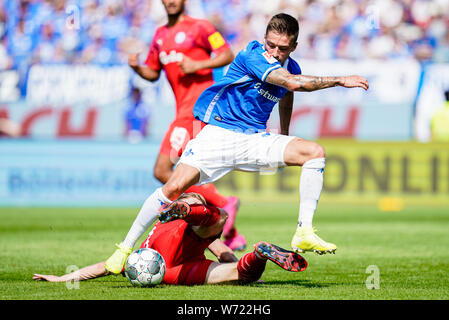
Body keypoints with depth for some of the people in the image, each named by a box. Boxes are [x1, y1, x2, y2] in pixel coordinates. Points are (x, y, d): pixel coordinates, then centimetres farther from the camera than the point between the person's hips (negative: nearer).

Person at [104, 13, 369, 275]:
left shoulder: (291, 68, 6)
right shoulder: (253, 56, -17)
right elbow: (293, 83, -32)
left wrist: (284, 136, 41)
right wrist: (340, 81, -26)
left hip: (256, 140, 6)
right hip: (219, 134, -6)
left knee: (315, 152, -14)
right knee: (174, 187, -21)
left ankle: (305, 234, -17)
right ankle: (125, 249, -5)